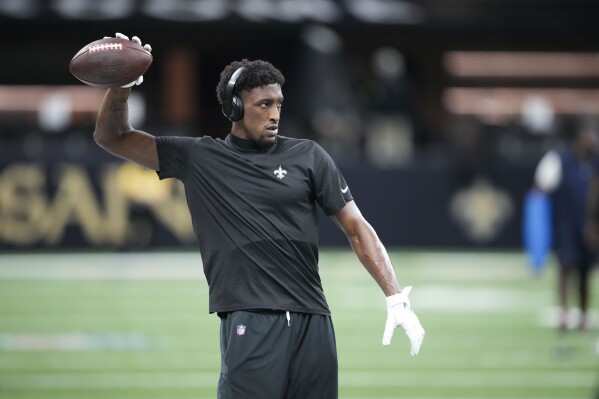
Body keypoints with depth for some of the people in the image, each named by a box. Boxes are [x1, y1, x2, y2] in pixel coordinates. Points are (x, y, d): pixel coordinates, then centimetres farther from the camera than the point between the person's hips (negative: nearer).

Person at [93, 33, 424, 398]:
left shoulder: (307, 156, 12)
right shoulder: (198, 158, 10)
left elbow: (356, 227, 10)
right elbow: (112, 138, 13)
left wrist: (397, 299, 0)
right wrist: (121, 84, -6)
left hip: (314, 323, 2)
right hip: (250, 325, -2)